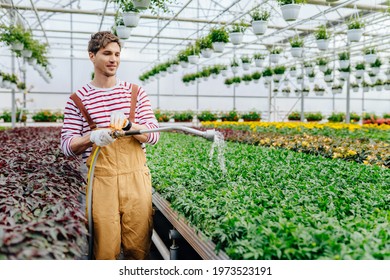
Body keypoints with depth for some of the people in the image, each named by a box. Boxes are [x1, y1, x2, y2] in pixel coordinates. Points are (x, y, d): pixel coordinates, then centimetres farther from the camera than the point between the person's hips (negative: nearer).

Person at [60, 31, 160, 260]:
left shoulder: (136, 93, 9)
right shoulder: (78, 100, 5)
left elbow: (154, 136, 3)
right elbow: (67, 147, 1)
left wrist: (128, 124, -17)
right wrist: (92, 137, -20)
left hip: (136, 179, 2)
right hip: (101, 181, -1)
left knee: (139, 247, 7)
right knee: (105, 250, 3)